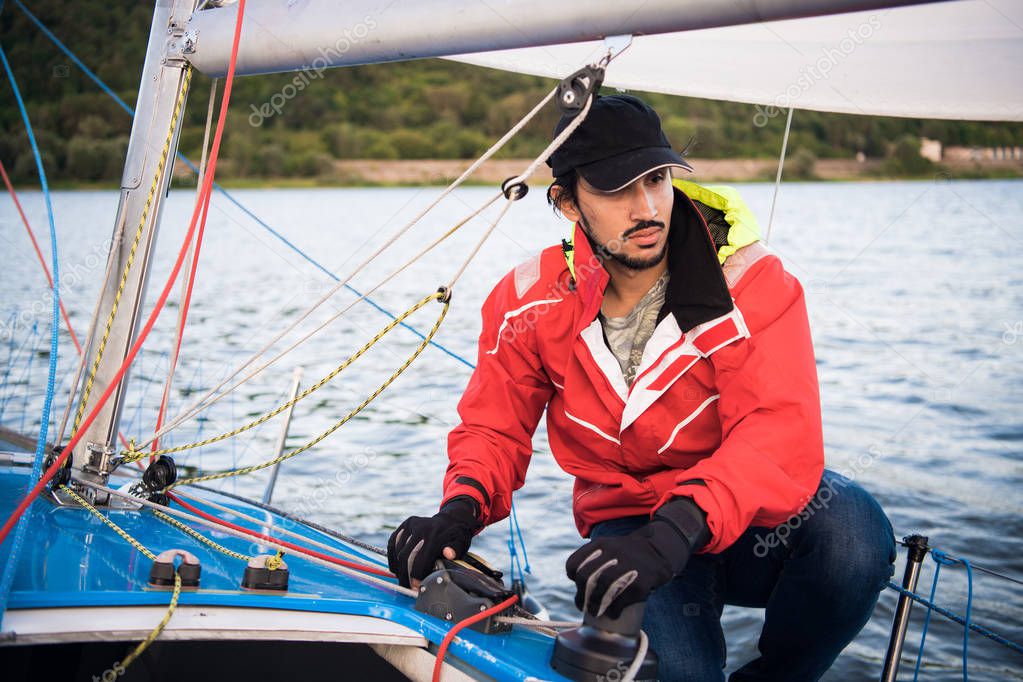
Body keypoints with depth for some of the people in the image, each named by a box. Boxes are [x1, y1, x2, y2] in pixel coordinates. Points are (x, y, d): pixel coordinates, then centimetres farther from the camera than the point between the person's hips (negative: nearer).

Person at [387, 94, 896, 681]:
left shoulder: (749, 280, -17)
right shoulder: (532, 304, -7)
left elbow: (784, 431, -30)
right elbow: (495, 429, 2)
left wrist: (682, 527, -48)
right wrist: (462, 507, -22)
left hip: (744, 528, 1)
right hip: (626, 522, 0)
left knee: (851, 525, -32)